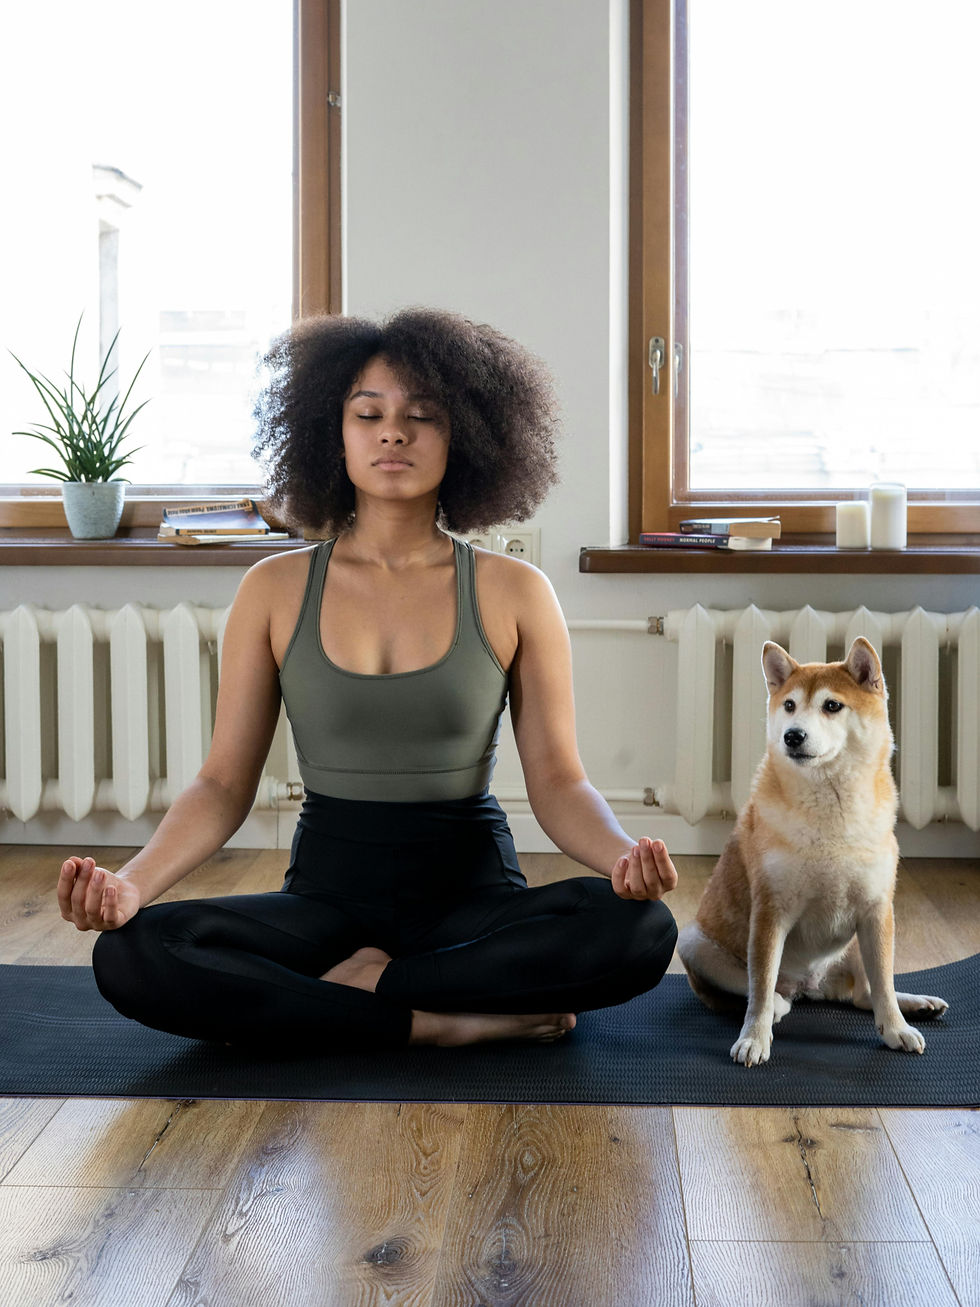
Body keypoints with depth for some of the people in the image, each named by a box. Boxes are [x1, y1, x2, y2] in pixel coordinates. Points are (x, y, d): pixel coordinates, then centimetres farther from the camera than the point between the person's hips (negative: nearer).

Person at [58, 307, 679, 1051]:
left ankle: (361, 985, -16)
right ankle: (451, 1022, -21)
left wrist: (624, 854, -25)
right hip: (329, 891, 1)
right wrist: (132, 882, -19)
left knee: (639, 930, -31)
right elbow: (225, 783, 0)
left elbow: (558, 781, -2)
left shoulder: (513, 594, 0)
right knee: (130, 956, -27)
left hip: (472, 888, 0)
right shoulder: (276, 591, 2)